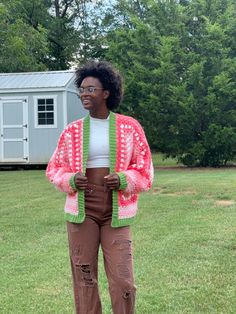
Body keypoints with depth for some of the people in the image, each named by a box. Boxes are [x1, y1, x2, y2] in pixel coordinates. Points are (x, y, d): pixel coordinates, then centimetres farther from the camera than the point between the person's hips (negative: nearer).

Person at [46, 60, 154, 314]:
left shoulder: (130, 127, 2)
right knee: (84, 279, 5)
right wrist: (70, 180, -9)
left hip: (116, 212, -1)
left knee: (123, 282, -3)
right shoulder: (72, 131, 6)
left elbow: (145, 170, 6)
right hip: (81, 210, 1)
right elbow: (54, 169, 13)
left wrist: (123, 179, -14)